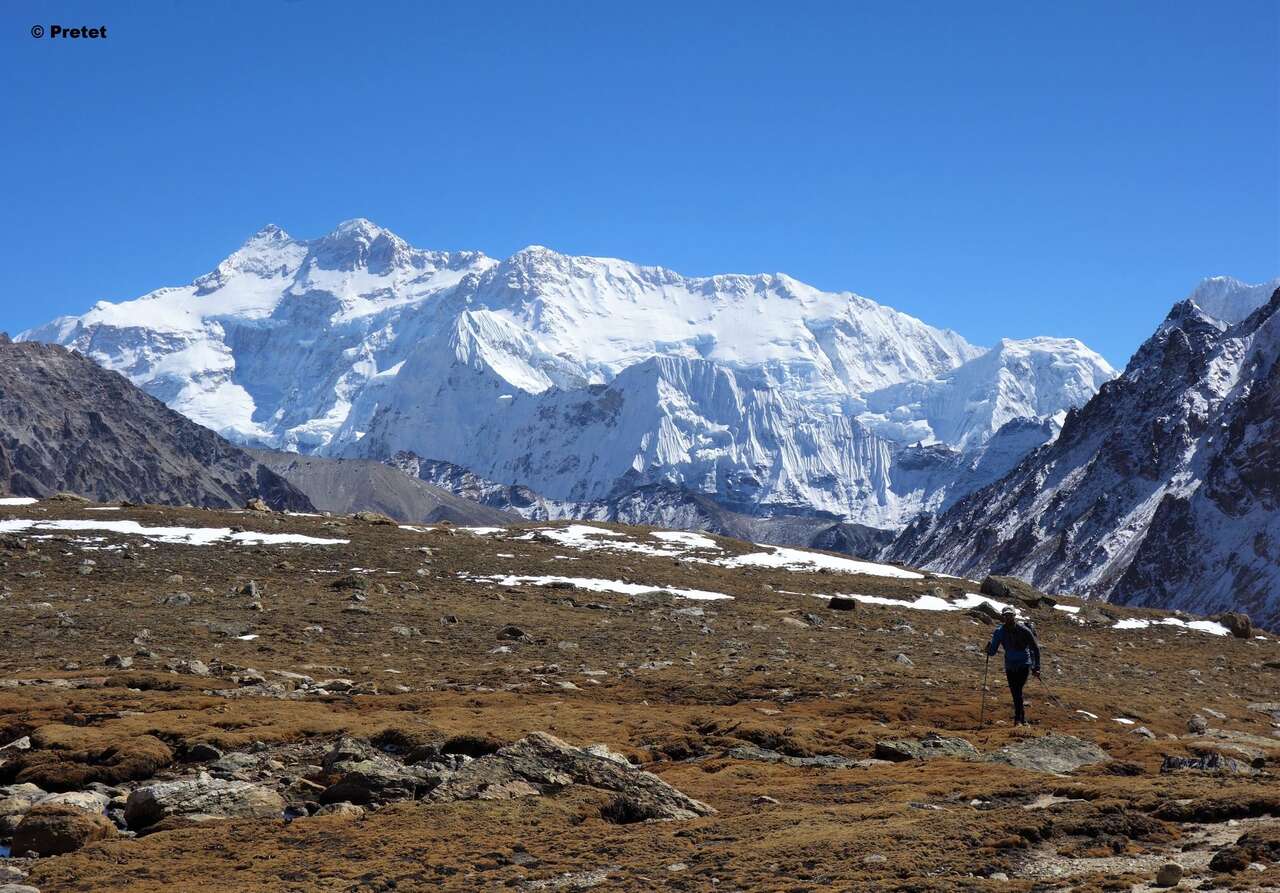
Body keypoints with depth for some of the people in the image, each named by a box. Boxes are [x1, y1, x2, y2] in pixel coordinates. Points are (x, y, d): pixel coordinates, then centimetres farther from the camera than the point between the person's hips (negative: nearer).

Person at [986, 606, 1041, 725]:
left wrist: (1036, 667, -10)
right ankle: (1022, 719, 18)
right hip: (1010, 666, 4)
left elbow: (1035, 648, -4)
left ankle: (1018, 719, -16)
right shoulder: (1000, 632, -2)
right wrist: (989, 651, -25)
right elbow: (992, 652, 0)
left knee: (1018, 691, -19)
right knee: (1015, 693, 5)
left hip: (1024, 665, -4)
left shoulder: (1024, 630, -11)